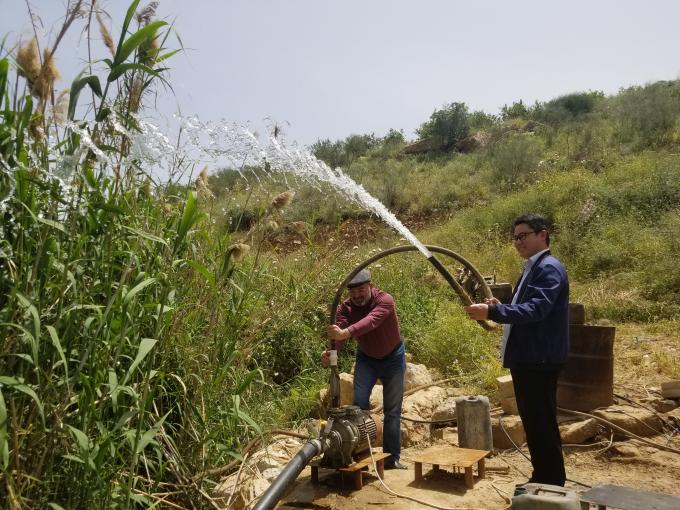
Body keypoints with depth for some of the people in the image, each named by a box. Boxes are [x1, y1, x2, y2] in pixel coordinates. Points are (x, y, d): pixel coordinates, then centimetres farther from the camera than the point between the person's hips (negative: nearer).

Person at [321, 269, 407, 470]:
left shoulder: (385, 300, -30)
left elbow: (371, 321, -50)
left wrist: (345, 332, -67)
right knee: (359, 403, -12)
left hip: (393, 358, -2)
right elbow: (339, 334, -36)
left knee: (393, 410, 4)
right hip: (366, 358, 2)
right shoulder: (345, 307, -20)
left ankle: (392, 457, 16)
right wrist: (330, 351, -58)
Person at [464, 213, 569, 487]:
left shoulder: (549, 268, -14)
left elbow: (536, 309, -28)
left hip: (540, 361, -10)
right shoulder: (532, 269, 17)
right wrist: (499, 306, 5)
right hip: (527, 359, 10)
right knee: (534, 423, 18)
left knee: (542, 425, -2)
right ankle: (542, 480, 30)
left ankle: (552, 485, 12)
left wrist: (492, 312, -36)